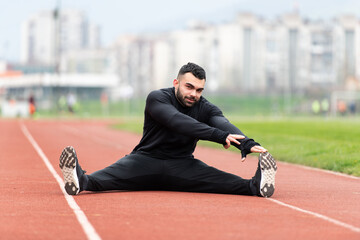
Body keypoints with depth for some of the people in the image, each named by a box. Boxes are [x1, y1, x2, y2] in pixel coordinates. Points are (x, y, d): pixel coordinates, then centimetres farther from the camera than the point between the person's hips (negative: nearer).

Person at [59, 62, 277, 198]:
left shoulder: (206, 108, 1)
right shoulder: (157, 98, -9)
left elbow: (223, 124, -20)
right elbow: (178, 122, -28)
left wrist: (247, 144, -44)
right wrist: (218, 135, -40)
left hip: (182, 166, 3)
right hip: (146, 160, -3)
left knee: (218, 179, -26)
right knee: (118, 171, -34)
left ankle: (255, 186, -47)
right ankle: (82, 181, -61)